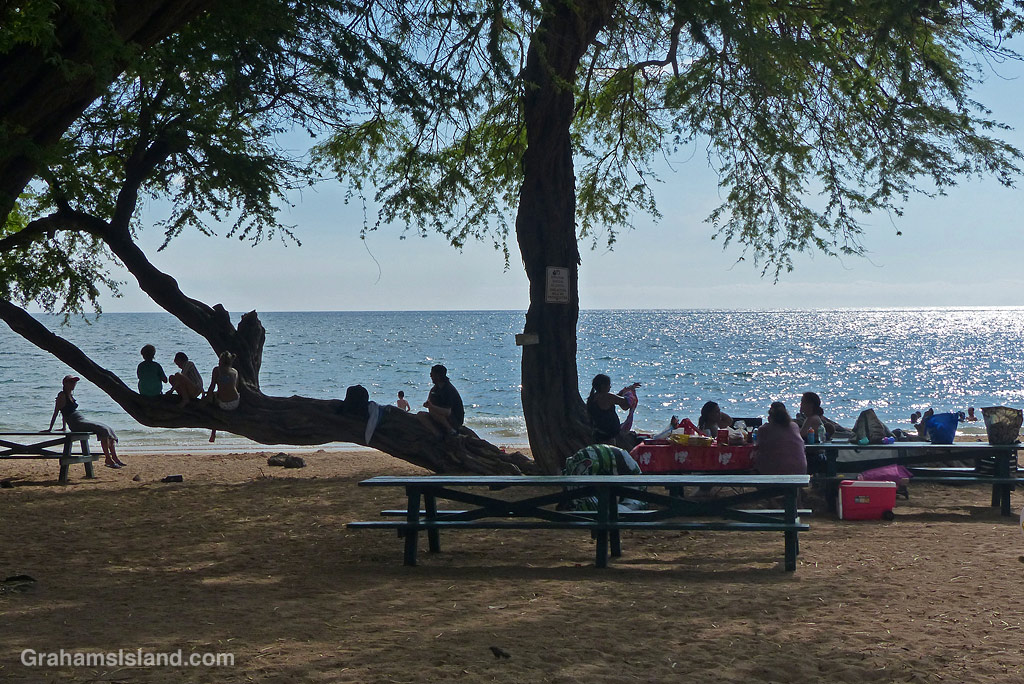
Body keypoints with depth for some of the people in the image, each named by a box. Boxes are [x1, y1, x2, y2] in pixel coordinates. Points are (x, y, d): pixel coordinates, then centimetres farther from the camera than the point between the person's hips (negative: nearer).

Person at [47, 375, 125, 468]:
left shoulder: (70, 395, 19)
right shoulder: (62, 395, -6)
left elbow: (65, 412, 27)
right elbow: (55, 413, -8)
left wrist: (64, 427, 29)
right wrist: (50, 429, -9)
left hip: (82, 422, 9)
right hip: (76, 425, -9)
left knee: (109, 429, -2)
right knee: (104, 430, -23)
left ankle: (114, 458, -4)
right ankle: (108, 459, -24)